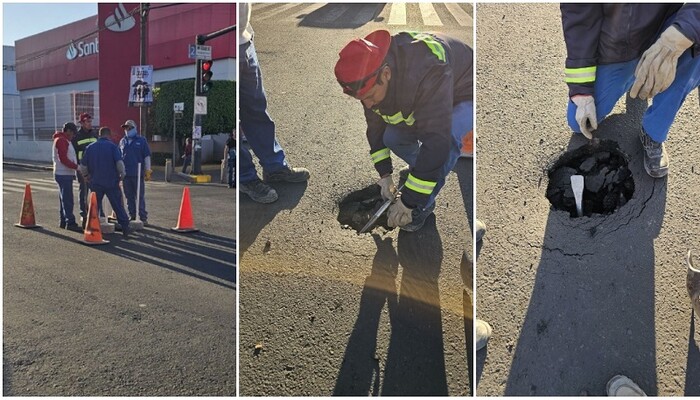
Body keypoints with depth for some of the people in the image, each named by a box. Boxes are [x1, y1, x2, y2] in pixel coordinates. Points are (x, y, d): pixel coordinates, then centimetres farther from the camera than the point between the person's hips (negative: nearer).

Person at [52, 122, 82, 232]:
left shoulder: (63, 140, 20)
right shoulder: (61, 141, -12)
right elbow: (63, 159, -21)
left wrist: (75, 167, 12)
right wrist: (77, 167, -20)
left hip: (65, 174, 11)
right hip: (64, 175, -11)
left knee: (64, 198, 14)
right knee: (67, 199, -11)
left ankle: (63, 222, 21)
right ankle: (70, 223, -11)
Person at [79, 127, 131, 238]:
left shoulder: (90, 147, 6)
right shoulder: (112, 146, -5)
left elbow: (83, 166, 8)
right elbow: (119, 162, -16)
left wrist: (86, 176, 25)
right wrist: (122, 175, 0)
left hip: (95, 183, 3)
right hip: (111, 183, -3)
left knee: (94, 207, 15)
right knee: (118, 206, 3)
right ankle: (125, 229, 2)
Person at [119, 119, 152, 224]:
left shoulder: (141, 140, 2)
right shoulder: (122, 141, 14)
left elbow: (147, 156, 0)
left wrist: (148, 171, -5)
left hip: (138, 173, -4)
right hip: (125, 173, 4)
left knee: (140, 196, -1)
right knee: (129, 197, 8)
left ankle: (143, 217, 2)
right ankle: (132, 216, 17)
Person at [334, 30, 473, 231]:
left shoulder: (428, 72, -44)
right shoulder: (369, 78, -21)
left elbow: (436, 141, -44)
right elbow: (375, 123, -6)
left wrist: (408, 201, -39)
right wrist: (384, 174, -8)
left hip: (463, 95, -6)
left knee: (446, 139, -34)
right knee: (392, 138, -12)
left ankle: (424, 205, -14)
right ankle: (418, 168, 18)